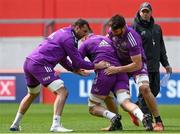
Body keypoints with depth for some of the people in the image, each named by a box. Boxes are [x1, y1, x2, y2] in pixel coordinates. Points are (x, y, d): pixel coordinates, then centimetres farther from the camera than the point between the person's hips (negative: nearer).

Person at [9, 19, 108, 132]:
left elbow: (62, 58, 28)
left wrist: (74, 69, 20)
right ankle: (56, 125, -24)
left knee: (33, 94, 30)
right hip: (40, 64, -10)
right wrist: (96, 66, -3)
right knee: (62, 92, -14)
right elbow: (77, 61, -9)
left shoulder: (62, 32, 22)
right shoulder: (68, 38, -9)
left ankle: (15, 124, 36)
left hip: (28, 63, 10)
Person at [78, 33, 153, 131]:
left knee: (93, 108, 8)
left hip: (104, 73, -5)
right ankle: (142, 117, -42)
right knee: (125, 102, -12)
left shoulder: (86, 43, 13)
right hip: (120, 71, 5)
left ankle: (113, 117, -21)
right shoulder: (107, 39, 29)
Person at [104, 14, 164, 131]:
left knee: (144, 88, -29)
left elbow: (137, 65, -35)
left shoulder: (132, 39, -35)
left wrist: (117, 70, -36)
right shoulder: (112, 31, -14)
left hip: (137, 64, -7)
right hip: (120, 62, 7)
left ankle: (159, 122, -20)